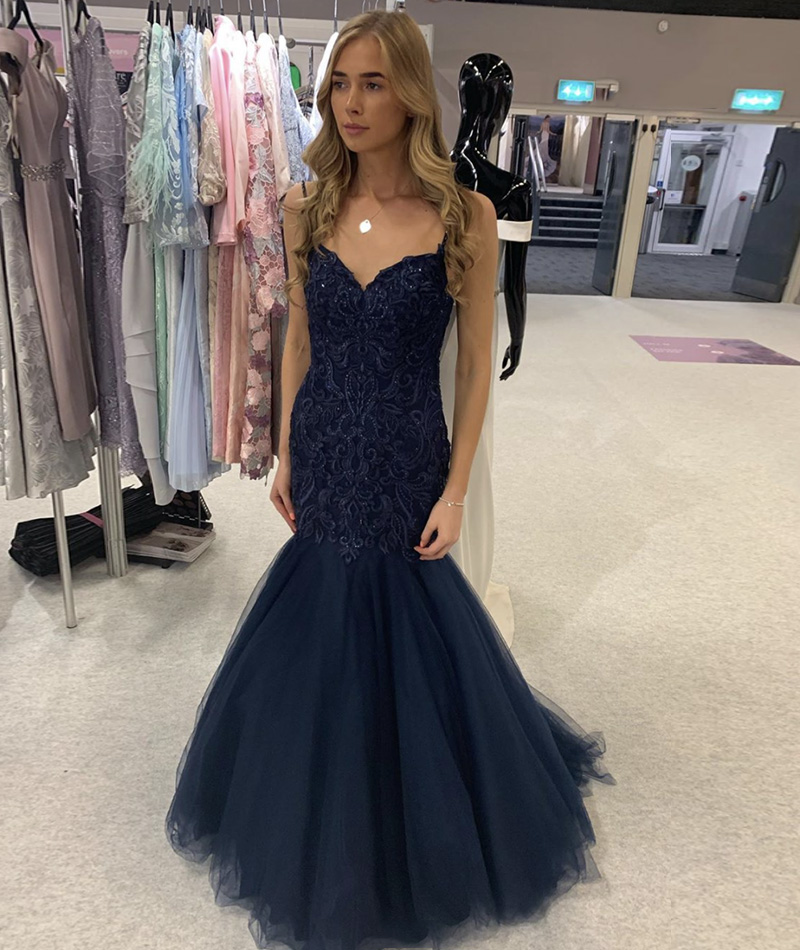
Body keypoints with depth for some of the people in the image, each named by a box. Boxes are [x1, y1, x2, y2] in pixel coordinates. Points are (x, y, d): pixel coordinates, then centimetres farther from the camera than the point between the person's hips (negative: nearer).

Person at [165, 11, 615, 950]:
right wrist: (286, 457, 8)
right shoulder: (307, 210, 0)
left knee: (408, 632, 13)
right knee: (321, 632, 19)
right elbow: (298, 340, 7)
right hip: (323, 454, 4)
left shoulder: (464, 217, -11)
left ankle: (417, 835, 45)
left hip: (406, 459, -3)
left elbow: (475, 364, -8)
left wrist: (455, 490, -9)